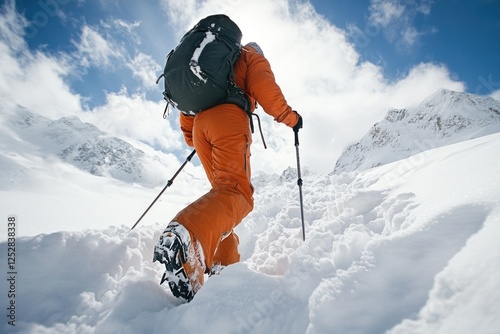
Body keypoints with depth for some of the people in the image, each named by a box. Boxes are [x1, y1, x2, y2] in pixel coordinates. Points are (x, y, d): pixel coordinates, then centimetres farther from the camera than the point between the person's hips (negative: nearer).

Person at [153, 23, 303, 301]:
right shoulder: (254, 58, 22)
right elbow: (265, 90, 0)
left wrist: (190, 137, 33)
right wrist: (290, 117, 9)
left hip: (200, 124, 7)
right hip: (229, 117, -7)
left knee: (225, 191, 9)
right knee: (237, 192, -22)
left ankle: (223, 262, -1)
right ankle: (186, 235, -49)